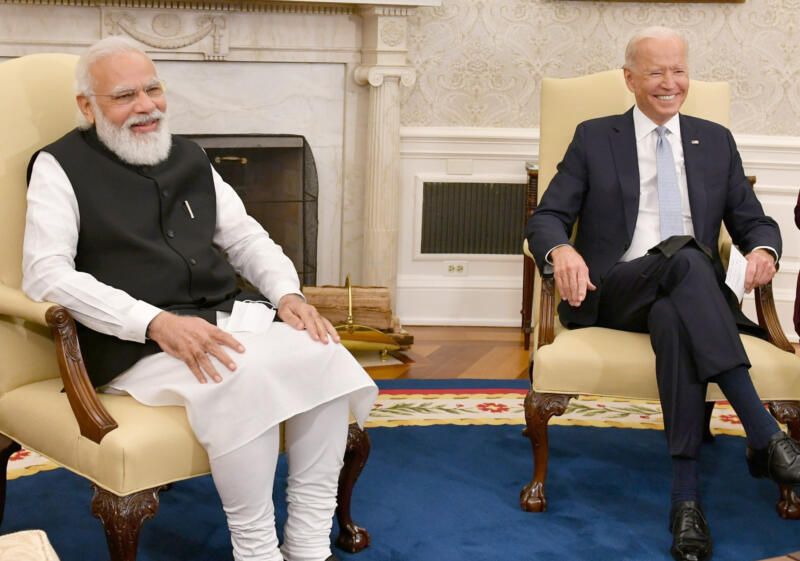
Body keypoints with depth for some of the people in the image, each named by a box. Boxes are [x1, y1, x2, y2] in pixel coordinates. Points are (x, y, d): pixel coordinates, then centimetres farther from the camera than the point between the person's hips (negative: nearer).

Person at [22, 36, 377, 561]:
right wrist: (155, 321, -23)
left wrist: (288, 293, 1)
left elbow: (246, 236, 23)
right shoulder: (61, 166, 1)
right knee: (245, 377, -34)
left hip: (230, 317, 6)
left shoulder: (189, 157, 18)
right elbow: (46, 275, -11)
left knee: (326, 356, -20)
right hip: (137, 343, -6)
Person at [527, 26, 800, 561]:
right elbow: (547, 217, 4)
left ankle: (686, 495, -41)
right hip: (614, 292, -1)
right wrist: (560, 249, -21)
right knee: (683, 255, -37)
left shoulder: (716, 141, 18)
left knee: (673, 318, -39)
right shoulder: (594, 138, 12)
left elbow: (754, 221, 16)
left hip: (689, 295, 2)